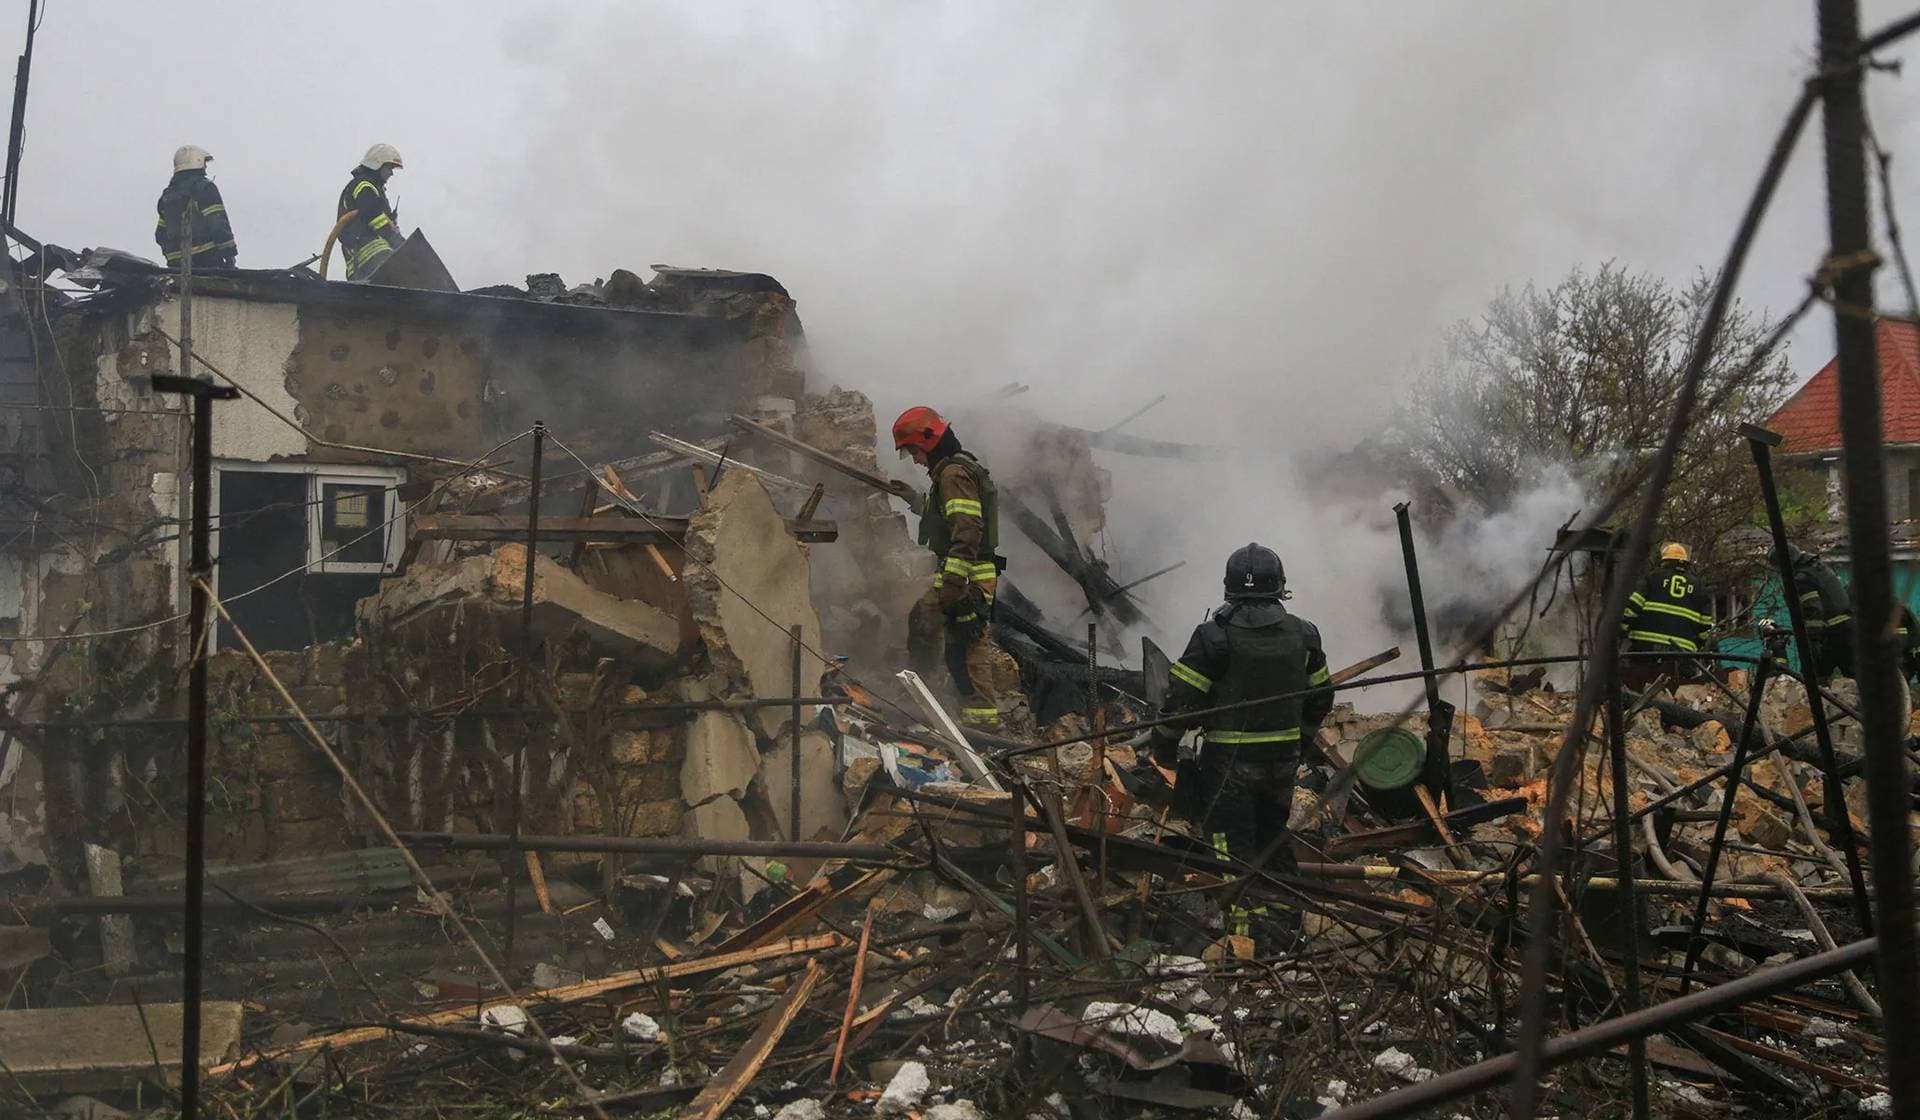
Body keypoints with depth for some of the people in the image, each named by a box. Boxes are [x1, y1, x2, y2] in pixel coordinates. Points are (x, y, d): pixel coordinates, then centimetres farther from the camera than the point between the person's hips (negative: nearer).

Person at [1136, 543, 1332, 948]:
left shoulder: (1215, 635, -14)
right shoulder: (1302, 634, 3)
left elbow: (1182, 697, -13)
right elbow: (1320, 698, 13)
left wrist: (1163, 743, 2)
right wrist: (1301, 737, 29)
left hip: (1230, 761, -5)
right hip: (1282, 759, 5)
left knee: (1232, 843, -1)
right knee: (1274, 836, 20)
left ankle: (1248, 920, -8)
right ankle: (1286, 919, 28)